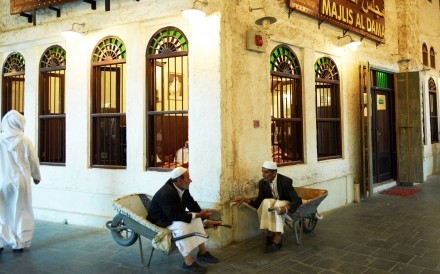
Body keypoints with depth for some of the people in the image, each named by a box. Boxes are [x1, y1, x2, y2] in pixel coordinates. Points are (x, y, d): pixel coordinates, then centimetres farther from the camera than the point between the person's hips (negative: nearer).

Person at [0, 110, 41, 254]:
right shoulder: (25, 141, -7)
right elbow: (34, 161, 1)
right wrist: (36, 176, 18)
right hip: (20, 181, 0)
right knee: (20, 212, 10)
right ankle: (19, 244, 12)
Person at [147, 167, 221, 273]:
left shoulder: (183, 188, -7)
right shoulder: (166, 194, -33)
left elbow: (192, 205, 4)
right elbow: (175, 216, -33)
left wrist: (205, 220, 0)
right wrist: (197, 215, -28)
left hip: (173, 216, 9)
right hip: (160, 220, -9)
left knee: (197, 219, -3)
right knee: (181, 225, -33)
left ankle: (202, 252, 5)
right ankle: (188, 262, -27)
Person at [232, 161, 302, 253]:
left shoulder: (286, 181, -24)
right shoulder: (262, 183, -11)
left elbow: (297, 200, -26)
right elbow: (258, 203, -9)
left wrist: (286, 207, -46)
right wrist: (246, 199, -26)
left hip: (286, 204, -4)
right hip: (272, 203, 4)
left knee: (277, 205, -37)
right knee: (266, 202, -30)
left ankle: (277, 238, -33)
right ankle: (270, 233, -24)